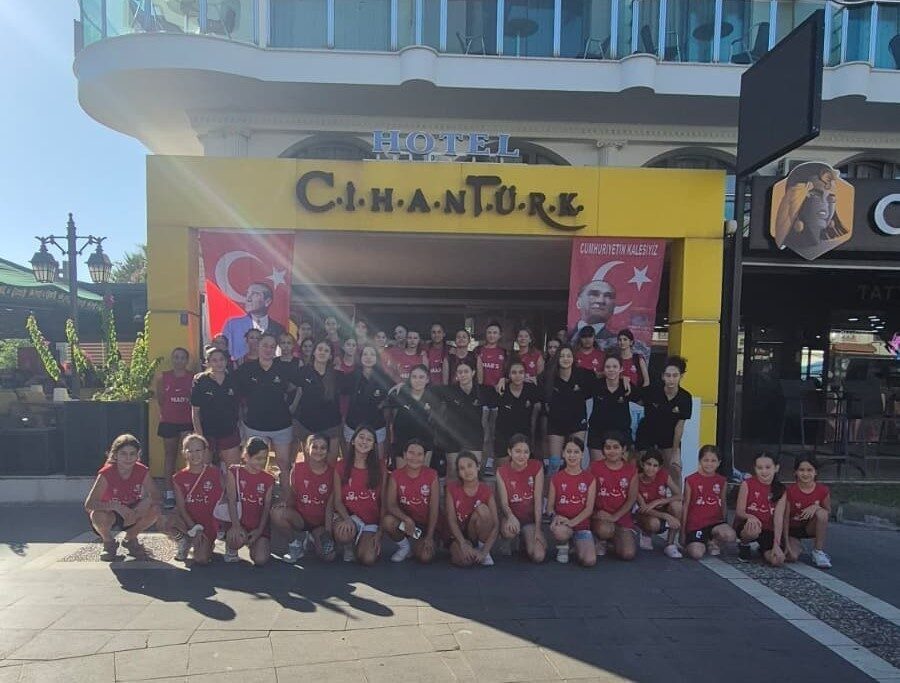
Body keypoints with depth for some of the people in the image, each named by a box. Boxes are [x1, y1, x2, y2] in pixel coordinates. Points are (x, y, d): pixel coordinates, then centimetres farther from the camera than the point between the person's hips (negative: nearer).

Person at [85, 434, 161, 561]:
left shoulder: (142, 471, -16)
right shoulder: (106, 473, -25)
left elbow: (155, 497, -13)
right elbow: (88, 505, -30)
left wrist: (146, 501, -36)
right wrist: (116, 506, -43)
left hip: (130, 515, 3)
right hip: (110, 514, -2)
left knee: (154, 510, -25)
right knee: (98, 516, -36)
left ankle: (130, 538, 6)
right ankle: (108, 542, 0)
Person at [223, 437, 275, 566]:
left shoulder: (269, 480, 7)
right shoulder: (234, 472, 0)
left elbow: (267, 507, 3)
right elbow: (231, 501, -8)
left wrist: (259, 530, -11)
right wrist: (236, 526, -19)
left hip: (258, 527, 2)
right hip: (239, 522, -2)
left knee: (261, 560, -16)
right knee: (238, 539, -35)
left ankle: (253, 544, 20)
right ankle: (231, 549, 3)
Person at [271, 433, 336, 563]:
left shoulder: (332, 472, -8)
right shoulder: (298, 467, -6)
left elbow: (330, 505, -7)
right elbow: (290, 493, 1)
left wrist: (327, 532, -14)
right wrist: (284, 502, -22)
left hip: (321, 522, 0)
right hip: (299, 517, 1)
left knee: (328, 556, -24)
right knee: (277, 513, -31)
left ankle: (316, 535, 12)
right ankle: (297, 540, -1)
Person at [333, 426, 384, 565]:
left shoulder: (379, 469, 1)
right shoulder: (341, 468, 0)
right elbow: (337, 501, -2)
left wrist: (380, 532, -6)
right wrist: (347, 519, -22)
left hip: (371, 522, 0)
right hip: (347, 516, 0)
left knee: (368, 560, -22)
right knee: (343, 534, -36)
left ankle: (360, 542, 14)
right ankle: (349, 546, 3)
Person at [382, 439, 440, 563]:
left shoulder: (432, 475, -9)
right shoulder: (395, 475, -7)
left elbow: (434, 508, -10)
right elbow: (390, 505, -15)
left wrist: (429, 536, -14)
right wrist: (406, 519, -33)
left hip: (425, 524, -1)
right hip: (404, 520, 1)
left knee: (425, 557, -23)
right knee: (387, 521, -31)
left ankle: (415, 544, 15)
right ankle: (404, 546, 0)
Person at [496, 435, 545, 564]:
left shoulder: (536, 467, -9)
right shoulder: (502, 472, -7)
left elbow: (538, 500, -10)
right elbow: (503, 502, -11)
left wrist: (538, 529, -13)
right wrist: (511, 517, -34)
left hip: (531, 518, 1)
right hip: (512, 516, -1)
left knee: (538, 557, -18)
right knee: (509, 531, -36)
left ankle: (527, 539, 16)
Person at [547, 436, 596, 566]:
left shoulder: (589, 478, 2)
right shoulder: (556, 478, 3)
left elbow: (589, 508, -3)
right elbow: (550, 505, 3)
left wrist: (572, 522, -18)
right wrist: (554, 516, -20)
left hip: (582, 524, 1)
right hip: (561, 523, -1)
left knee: (590, 561, -23)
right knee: (559, 532, -39)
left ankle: (575, 543, 13)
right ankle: (562, 546, 0)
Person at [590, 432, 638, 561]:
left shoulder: (631, 469, 2)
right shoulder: (594, 467, -2)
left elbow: (632, 498, -2)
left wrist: (614, 517, -13)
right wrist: (594, 513, -16)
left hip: (622, 517, 2)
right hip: (600, 517, -2)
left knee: (628, 554, -17)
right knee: (605, 530, -37)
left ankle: (613, 539, 18)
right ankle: (601, 541, 2)